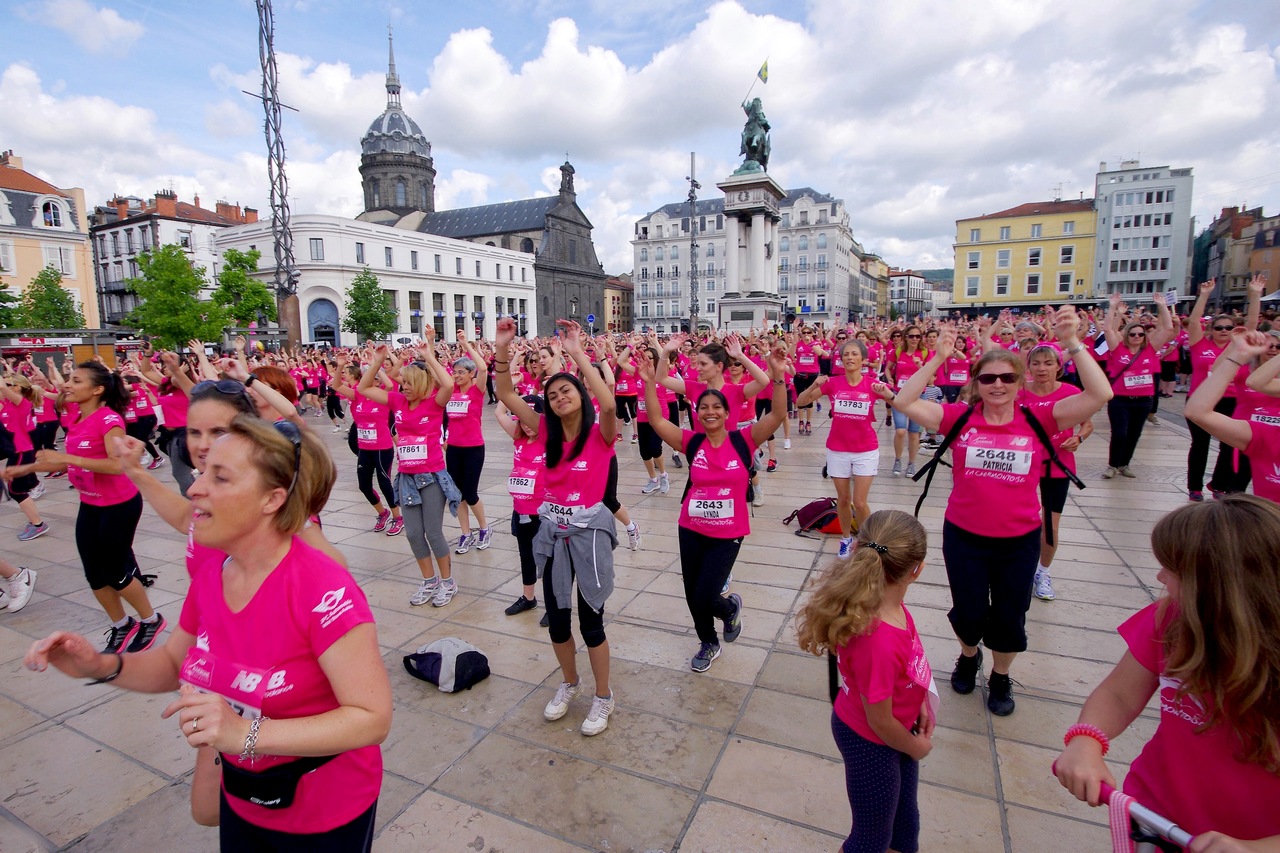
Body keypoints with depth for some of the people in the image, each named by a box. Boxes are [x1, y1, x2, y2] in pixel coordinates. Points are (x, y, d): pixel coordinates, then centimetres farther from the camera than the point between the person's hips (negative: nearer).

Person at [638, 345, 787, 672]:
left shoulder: (743, 440, -9)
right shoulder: (692, 443, -5)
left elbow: (777, 415, -20)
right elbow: (656, 420, -12)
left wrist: (777, 376, -33)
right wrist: (649, 384, -22)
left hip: (728, 534, -3)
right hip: (691, 530, 3)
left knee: (704, 597, -6)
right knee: (692, 595, 15)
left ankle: (731, 606, 31)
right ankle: (709, 643, 44)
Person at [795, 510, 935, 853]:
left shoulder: (888, 603, -17)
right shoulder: (878, 641, -41)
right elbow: (880, 722, -26)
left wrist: (919, 703, -2)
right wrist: (916, 748, -8)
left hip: (900, 726, 7)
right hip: (870, 743, -7)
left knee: (904, 815, 32)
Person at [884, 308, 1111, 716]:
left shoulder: (1037, 419, -8)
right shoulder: (961, 418, -9)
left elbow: (1100, 395, -17)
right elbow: (904, 402, -17)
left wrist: (1072, 343, -24)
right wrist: (938, 358, -22)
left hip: (1019, 540, 1)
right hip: (964, 536, 0)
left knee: (1009, 618, 17)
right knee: (968, 613, 16)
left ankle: (1000, 676, 45)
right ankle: (968, 656, 49)